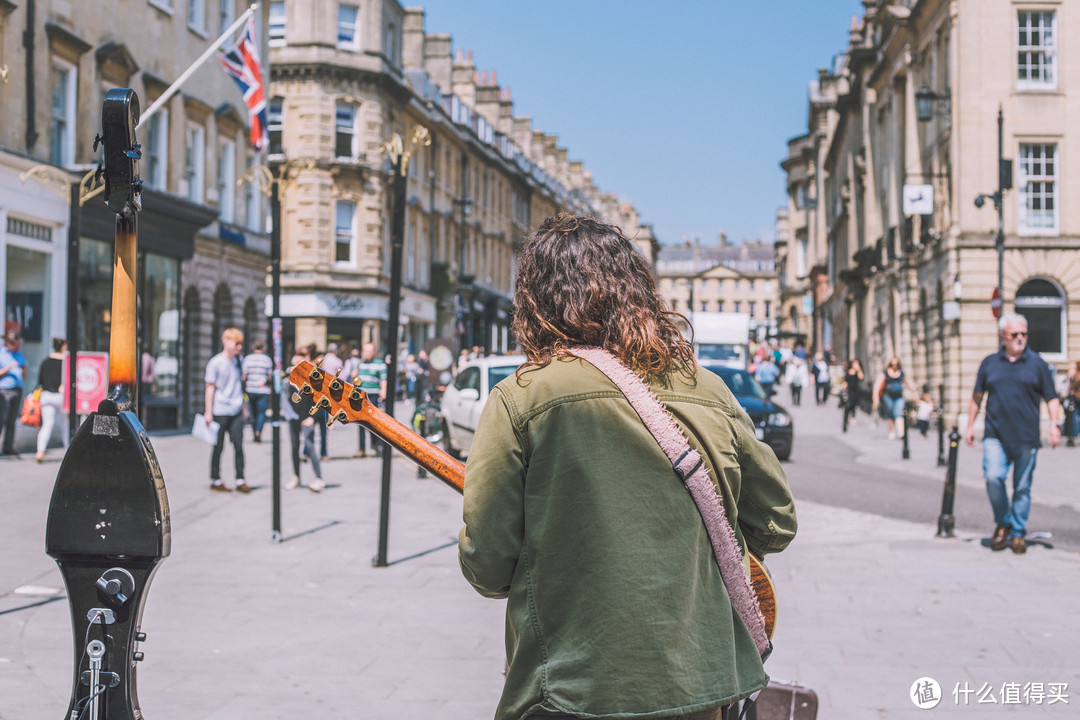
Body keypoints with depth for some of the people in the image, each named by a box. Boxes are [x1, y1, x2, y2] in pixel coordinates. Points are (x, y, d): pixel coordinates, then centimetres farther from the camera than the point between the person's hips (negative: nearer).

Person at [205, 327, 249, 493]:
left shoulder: (238, 361, 11)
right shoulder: (215, 363, -6)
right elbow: (210, 387, -5)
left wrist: (244, 407, 21)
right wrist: (209, 412, -7)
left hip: (236, 411, 5)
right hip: (220, 411, -5)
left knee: (238, 445, 0)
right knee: (218, 447, 4)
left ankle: (240, 481, 4)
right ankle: (215, 481, 14)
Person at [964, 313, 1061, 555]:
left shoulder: (1037, 364, 6)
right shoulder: (989, 363, 10)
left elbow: (1051, 398, 6)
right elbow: (977, 397, 16)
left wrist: (1054, 424, -8)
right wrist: (970, 426, 12)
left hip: (1026, 437, 0)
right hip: (995, 435, 0)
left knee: (1022, 487, 4)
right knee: (993, 477, -16)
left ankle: (1018, 533, 17)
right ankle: (1003, 523, 6)